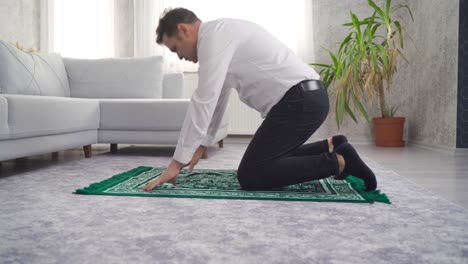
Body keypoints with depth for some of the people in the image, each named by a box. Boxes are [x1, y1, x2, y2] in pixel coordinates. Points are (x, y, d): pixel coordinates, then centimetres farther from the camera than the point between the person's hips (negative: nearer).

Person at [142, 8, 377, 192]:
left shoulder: (214, 35, -11)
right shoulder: (221, 35, 21)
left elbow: (203, 103, -18)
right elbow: (216, 99, 28)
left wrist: (177, 162, -13)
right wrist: (200, 146, 32)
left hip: (299, 100, -10)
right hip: (306, 98, 10)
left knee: (250, 176, -8)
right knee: (268, 159, 22)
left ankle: (337, 162, -8)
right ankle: (331, 147, 17)